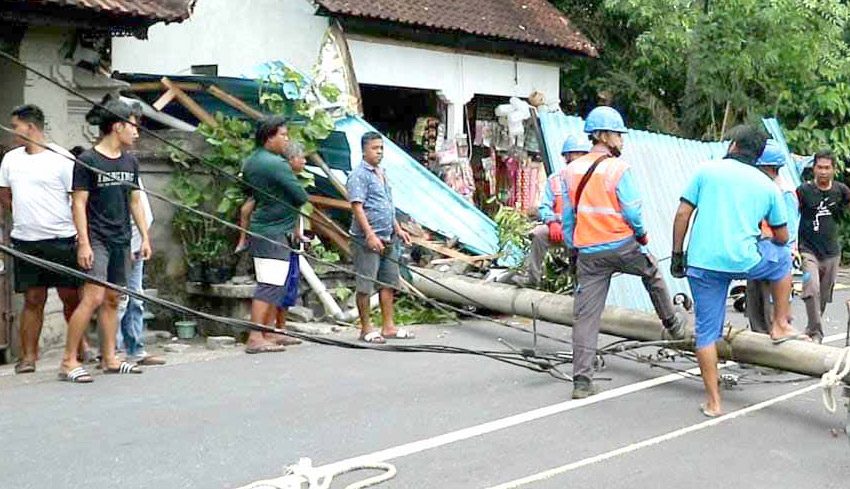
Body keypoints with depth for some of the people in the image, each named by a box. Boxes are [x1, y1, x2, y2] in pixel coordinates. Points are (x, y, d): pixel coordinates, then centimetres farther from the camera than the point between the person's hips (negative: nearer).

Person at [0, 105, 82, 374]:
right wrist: (26, 217, 12)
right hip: (25, 241, 4)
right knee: (33, 299, 4)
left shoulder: (62, 159, -5)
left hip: (62, 240, -4)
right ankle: (28, 355, 8)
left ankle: (80, 345, 21)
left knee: (70, 296, 4)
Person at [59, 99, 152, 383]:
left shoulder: (130, 162, 12)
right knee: (94, 297, -14)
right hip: (96, 239, -7)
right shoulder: (87, 161, -7)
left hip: (121, 240, 7)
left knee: (112, 299, 10)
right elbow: (78, 203, -9)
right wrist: (84, 242, -15)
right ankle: (68, 362, -8)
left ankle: (109, 359, 17)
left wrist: (145, 237, 12)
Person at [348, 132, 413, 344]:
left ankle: (388, 326, 18)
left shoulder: (381, 174, 18)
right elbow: (357, 207, -17)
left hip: (388, 238, 9)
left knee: (388, 282, 11)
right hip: (367, 239, -9)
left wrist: (398, 229, 22)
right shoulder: (359, 175, -9)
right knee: (365, 285, -2)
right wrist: (370, 235, -23)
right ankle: (366, 329, 6)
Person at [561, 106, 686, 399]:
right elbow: (633, 211, -12)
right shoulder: (618, 169, -11)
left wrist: (571, 246, 19)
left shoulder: (572, 170, 4)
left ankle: (582, 381, 1)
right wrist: (642, 235, 7)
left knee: (586, 315, 3)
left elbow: (568, 214, 9)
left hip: (589, 252, 4)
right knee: (653, 276, 29)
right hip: (622, 246, -3)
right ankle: (672, 324, 46)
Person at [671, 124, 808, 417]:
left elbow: (682, 214, -1)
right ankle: (780, 326, 34)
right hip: (743, 261, 0)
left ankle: (713, 402, 12)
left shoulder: (707, 170, 4)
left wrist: (677, 254, 8)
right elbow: (782, 237, 15)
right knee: (783, 258, 30)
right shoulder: (768, 185, 8)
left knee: (706, 331, 10)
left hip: (702, 263, 0)